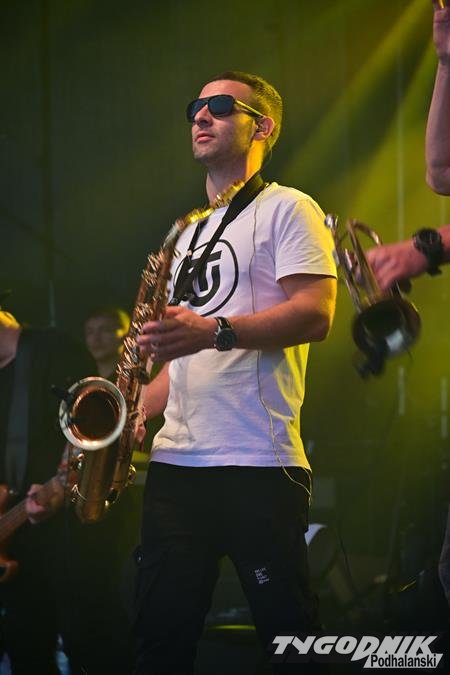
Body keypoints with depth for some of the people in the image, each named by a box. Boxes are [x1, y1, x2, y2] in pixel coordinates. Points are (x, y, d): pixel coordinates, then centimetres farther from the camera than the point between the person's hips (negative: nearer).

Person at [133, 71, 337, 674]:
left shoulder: (287, 210, 1)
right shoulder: (190, 232, 25)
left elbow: (315, 314, -14)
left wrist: (215, 331, -27)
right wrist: (139, 405, 10)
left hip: (259, 464, -8)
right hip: (175, 461, 8)